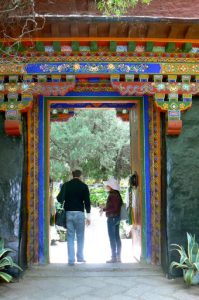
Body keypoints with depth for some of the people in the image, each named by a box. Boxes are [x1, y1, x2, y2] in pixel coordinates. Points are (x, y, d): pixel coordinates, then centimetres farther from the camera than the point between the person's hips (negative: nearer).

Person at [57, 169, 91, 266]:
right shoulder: (84, 186, 0)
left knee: (70, 237, 5)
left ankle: (71, 259, 3)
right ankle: (80, 257, 15)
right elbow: (87, 201, -4)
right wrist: (88, 215, -1)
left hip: (68, 213, 1)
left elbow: (60, 199, 0)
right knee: (80, 236, 11)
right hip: (79, 213, -1)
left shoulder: (66, 185, 4)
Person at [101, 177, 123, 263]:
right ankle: (118, 257, 17)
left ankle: (114, 257, 1)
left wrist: (104, 209, -11)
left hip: (112, 218, -9)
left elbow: (114, 208, -22)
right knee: (117, 237, 12)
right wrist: (105, 208, 17)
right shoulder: (117, 194, 11)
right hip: (117, 217, 10)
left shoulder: (112, 195, -17)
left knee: (112, 238, -3)